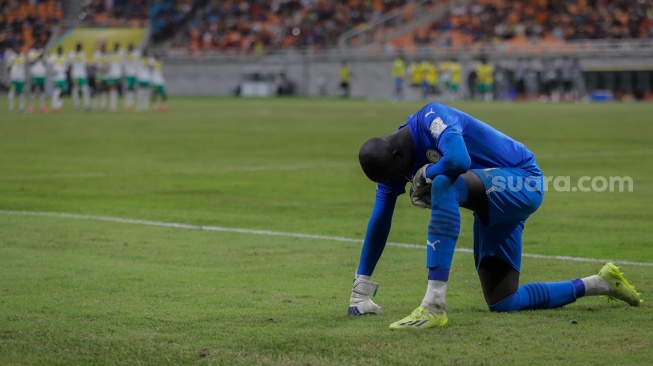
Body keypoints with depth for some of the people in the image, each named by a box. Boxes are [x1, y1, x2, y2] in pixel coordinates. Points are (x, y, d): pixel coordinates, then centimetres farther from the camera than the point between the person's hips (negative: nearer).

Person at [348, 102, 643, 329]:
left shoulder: (431, 118, -24)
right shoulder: (392, 160, 0)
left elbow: (459, 161, -43)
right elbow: (379, 221, 6)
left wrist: (424, 176, -22)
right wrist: (362, 286, 6)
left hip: (524, 183, -10)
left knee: (444, 185, -37)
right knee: (501, 303, 7)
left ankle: (434, 305, -39)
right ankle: (600, 284, 23)